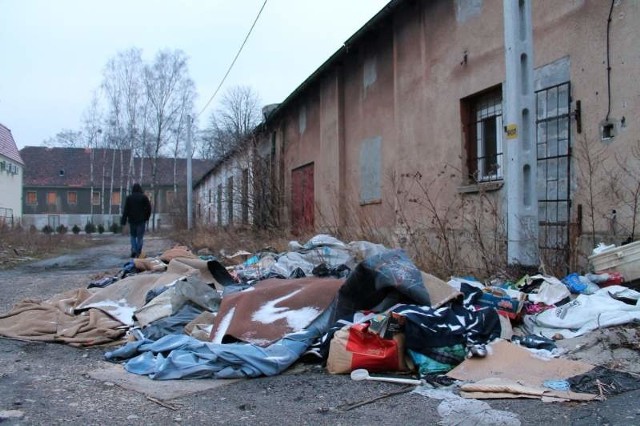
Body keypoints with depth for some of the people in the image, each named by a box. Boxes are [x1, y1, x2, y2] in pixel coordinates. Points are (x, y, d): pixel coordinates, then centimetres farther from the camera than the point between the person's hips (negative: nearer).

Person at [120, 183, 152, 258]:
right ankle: (138, 253, -1)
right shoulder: (144, 197, -3)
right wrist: (147, 218, 9)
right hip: (141, 220, -1)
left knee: (133, 236, 15)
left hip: (132, 220, 1)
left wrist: (123, 220, -2)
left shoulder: (129, 197, 0)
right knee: (140, 237, 3)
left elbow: (126, 210, -3)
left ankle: (133, 250, -1)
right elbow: (148, 208, -3)